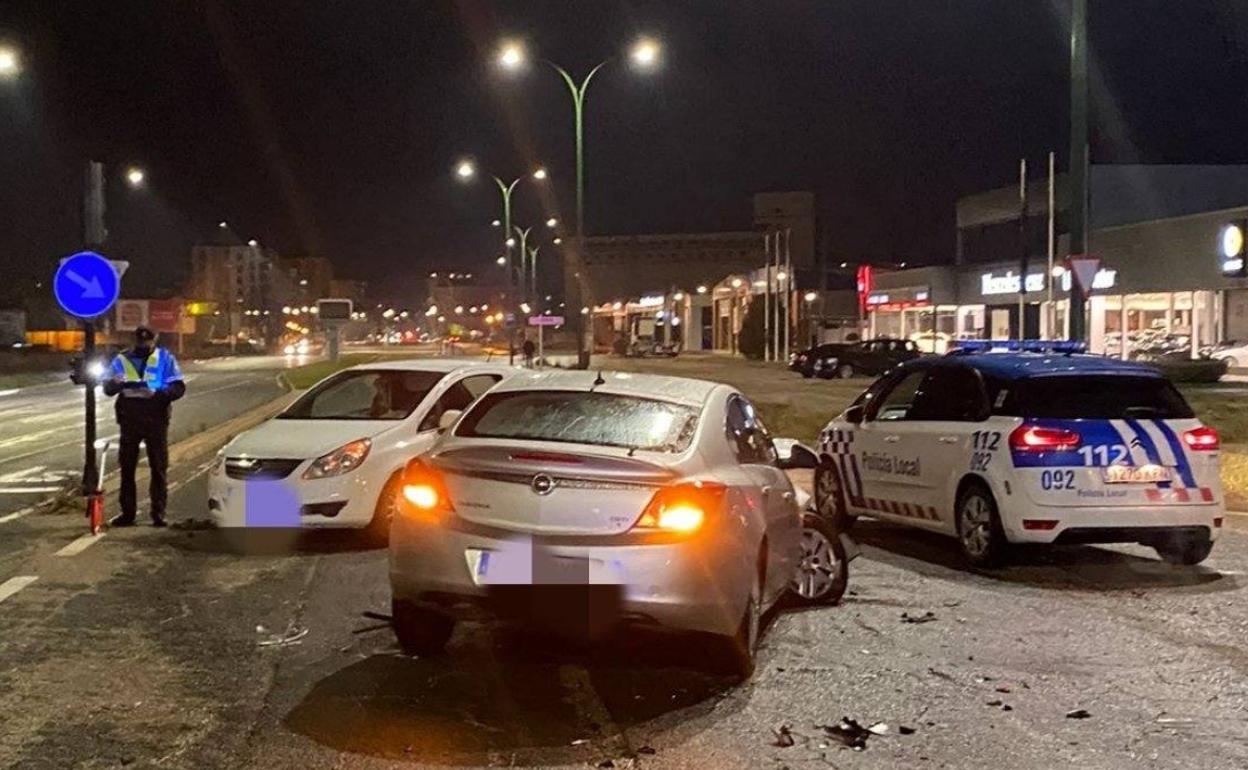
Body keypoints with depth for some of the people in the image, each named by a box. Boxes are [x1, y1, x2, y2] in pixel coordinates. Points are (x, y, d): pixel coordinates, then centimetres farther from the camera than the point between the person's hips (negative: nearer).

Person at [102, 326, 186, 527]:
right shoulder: (121, 360, 6)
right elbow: (108, 389, 2)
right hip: (129, 420, 2)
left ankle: (158, 512, 7)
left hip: (156, 420, -2)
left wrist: (157, 394, -23)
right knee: (127, 467, 5)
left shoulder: (165, 358, 1)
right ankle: (127, 512, 11)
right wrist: (113, 383, -22)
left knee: (159, 467, 1)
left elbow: (179, 388, -6)